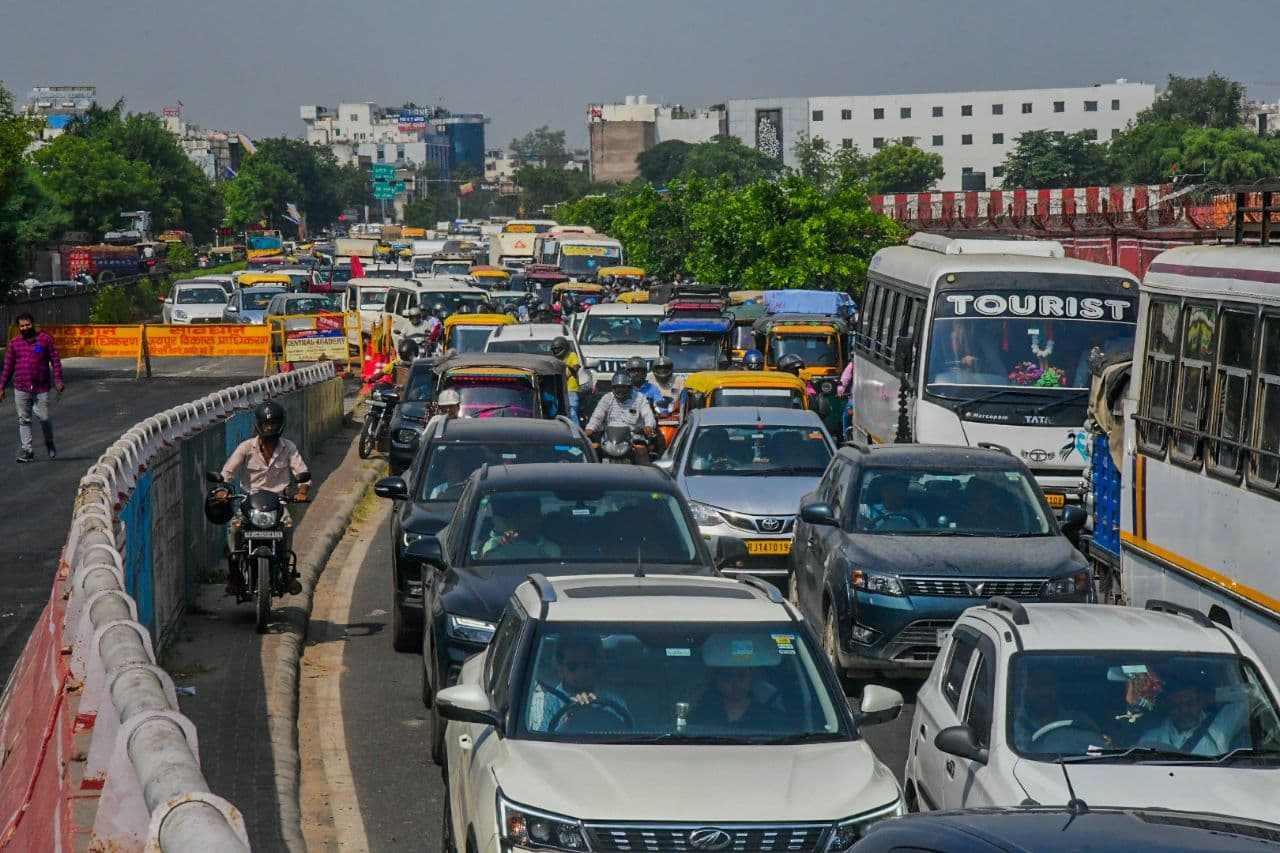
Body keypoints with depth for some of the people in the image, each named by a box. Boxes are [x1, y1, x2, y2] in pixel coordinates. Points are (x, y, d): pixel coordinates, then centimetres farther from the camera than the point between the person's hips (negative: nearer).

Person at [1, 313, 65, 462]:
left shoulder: (45, 339, 2)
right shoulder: (15, 343, 8)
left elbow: (55, 360, 3)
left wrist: (58, 380, -6)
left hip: (41, 389, -2)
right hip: (21, 389, 2)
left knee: (43, 417, -3)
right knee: (24, 420, 1)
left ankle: (49, 443, 24)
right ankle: (27, 450, 5)